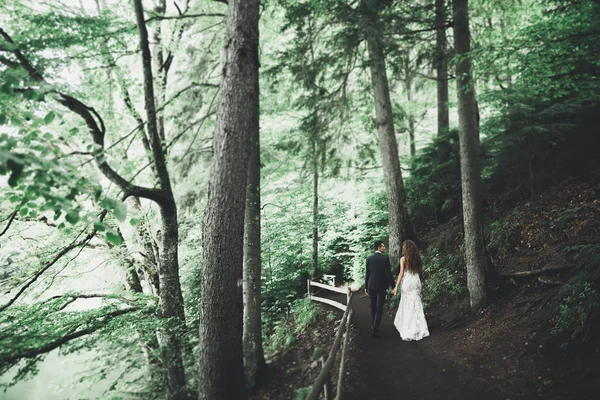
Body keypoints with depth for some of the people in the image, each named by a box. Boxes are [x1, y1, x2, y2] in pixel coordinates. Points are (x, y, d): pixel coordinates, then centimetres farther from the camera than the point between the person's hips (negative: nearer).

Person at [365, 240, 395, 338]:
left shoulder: (369, 258, -1)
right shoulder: (385, 258, -12)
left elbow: (367, 274, 2)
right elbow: (388, 273, -12)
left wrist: (366, 287, 9)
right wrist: (393, 286, -3)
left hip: (371, 286, 4)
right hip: (382, 286, -4)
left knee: (373, 307, 17)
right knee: (379, 308, 2)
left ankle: (373, 326, 26)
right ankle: (375, 329, -2)